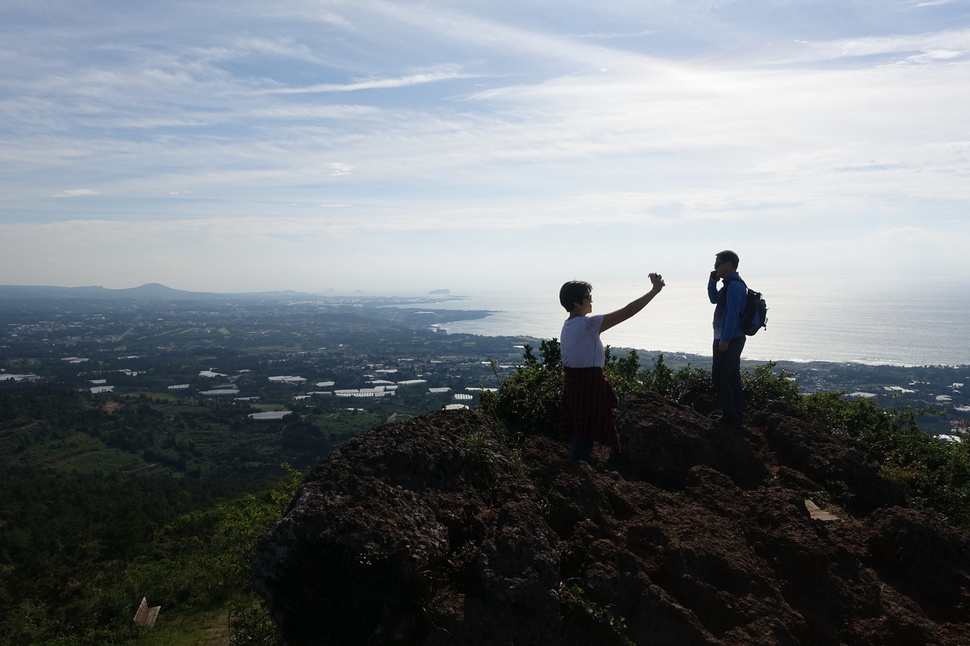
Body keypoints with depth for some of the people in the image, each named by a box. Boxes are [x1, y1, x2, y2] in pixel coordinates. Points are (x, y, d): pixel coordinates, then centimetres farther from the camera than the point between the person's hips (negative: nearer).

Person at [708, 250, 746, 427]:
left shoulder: (734, 285, -18)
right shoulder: (732, 284, 14)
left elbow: (732, 314, -23)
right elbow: (714, 299, 27)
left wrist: (725, 339, -23)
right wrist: (712, 282, 11)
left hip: (728, 339, -10)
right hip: (734, 338, 10)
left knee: (719, 376, -8)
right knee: (732, 376, 17)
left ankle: (729, 416, -5)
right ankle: (737, 412, 26)